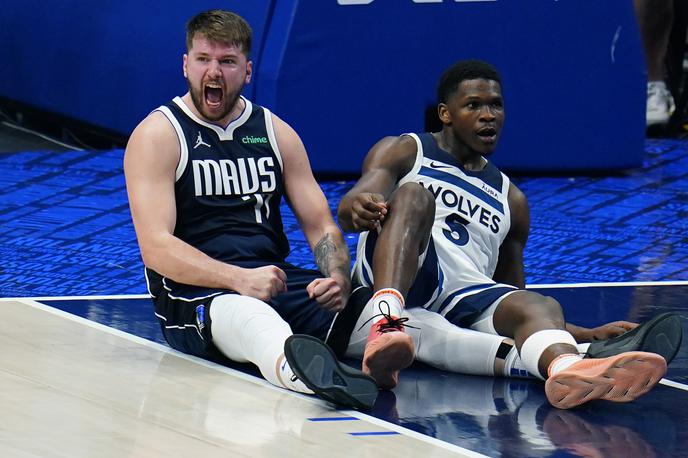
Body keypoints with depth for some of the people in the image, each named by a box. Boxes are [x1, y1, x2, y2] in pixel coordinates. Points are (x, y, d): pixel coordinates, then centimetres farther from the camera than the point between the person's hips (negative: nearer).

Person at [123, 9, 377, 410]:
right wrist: (239, 280, -27)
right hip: (196, 293, -10)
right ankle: (306, 370, -76)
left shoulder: (277, 133, 16)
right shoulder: (157, 136, -1)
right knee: (248, 316, -46)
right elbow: (156, 247, -12)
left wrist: (338, 279, -12)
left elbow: (321, 226, 13)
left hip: (274, 278, 10)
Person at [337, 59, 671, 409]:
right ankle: (385, 324, -57)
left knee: (538, 306, -29)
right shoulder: (404, 152, 19)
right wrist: (357, 209, -29)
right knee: (413, 195, -29)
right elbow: (350, 208, -1)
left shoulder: (510, 200, 32)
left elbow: (514, 305, 33)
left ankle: (565, 368, -70)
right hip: (389, 288, -3)